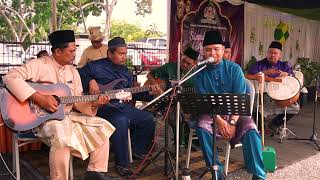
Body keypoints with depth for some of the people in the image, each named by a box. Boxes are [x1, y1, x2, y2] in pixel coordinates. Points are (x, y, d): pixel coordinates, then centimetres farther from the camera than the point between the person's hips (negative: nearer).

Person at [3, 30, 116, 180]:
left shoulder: (72, 71, 11)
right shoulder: (40, 65, -11)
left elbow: (77, 101, 11)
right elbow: (10, 77, -23)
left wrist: (93, 104, -9)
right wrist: (38, 98, -29)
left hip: (68, 115, 7)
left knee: (102, 126, -2)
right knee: (62, 135, -38)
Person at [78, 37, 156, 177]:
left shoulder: (124, 70, 19)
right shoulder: (96, 66, -1)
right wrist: (91, 81, -19)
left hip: (123, 105, 8)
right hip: (104, 106, -7)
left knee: (148, 119, -1)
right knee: (121, 120, -37)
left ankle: (136, 150, 20)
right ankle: (122, 163, -21)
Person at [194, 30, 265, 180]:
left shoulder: (233, 68, -1)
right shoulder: (200, 72, 1)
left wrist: (232, 122, -21)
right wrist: (218, 120, -23)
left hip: (234, 112, 0)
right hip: (211, 113, 1)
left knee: (250, 130, -28)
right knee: (202, 126, -30)